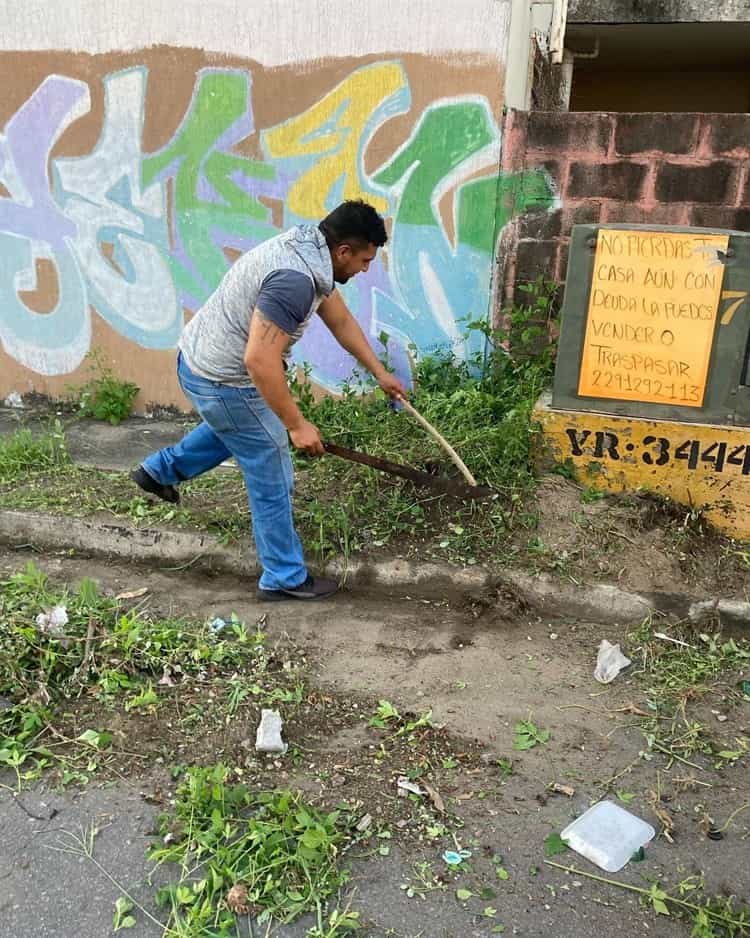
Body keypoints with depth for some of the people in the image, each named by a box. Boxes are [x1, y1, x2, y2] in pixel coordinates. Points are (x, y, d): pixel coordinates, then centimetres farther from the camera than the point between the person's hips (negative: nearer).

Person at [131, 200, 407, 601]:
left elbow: (341, 320, 14)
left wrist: (380, 373, 19)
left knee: (235, 428, 38)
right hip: (224, 382, -10)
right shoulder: (295, 279, -29)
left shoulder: (308, 250, 3)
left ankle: (159, 470, 48)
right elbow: (260, 360, -33)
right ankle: (285, 578, 20)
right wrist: (297, 425, -25)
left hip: (199, 359, 10)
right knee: (273, 480, 5)